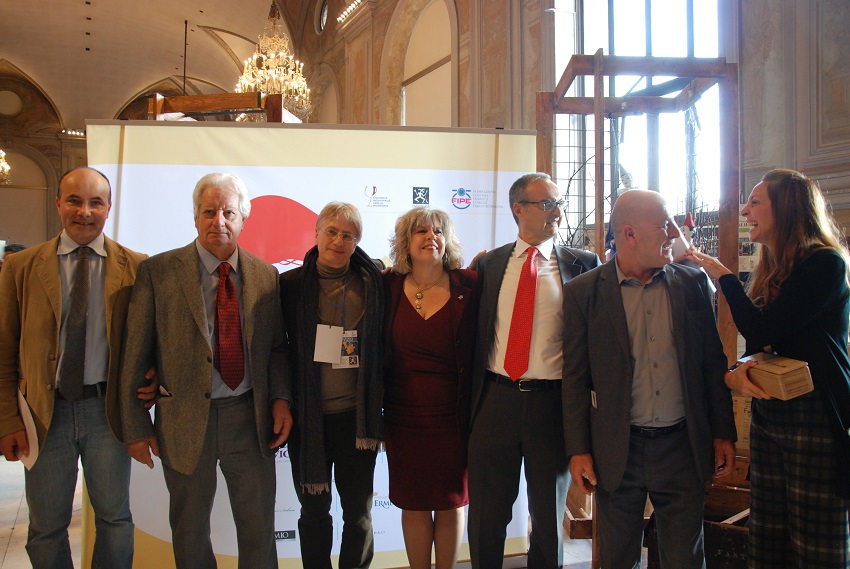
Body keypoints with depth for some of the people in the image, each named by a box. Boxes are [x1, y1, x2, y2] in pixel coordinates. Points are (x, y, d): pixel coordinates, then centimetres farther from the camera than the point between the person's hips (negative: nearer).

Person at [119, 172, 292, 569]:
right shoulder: (158, 271, -4)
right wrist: (136, 427, -5)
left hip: (250, 418, 2)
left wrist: (280, 399, -6)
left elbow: (276, 346, 10)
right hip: (185, 422, -1)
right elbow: (135, 355, -4)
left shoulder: (265, 276, 4)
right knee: (189, 532, 15)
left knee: (259, 529, 12)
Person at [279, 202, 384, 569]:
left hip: (356, 415, 0)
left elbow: (381, 347, 4)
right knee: (314, 511, 13)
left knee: (358, 511, 9)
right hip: (308, 416, 0)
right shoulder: (291, 284, 0)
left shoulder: (372, 284, 0)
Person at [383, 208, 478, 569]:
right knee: (414, 506, 10)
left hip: (453, 417, -1)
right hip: (403, 417, 1)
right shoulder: (389, 286, 1)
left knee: (452, 503, 11)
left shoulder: (468, 286, -4)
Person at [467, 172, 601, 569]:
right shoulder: (489, 264, 6)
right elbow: (475, 334, 10)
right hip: (495, 399, 1)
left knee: (548, 515, 15)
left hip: (554, 403, -1)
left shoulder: (583, 264, 0)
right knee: (486, 515, 12)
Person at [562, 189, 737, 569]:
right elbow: (575, 378, -2)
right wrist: (578, 451, -5)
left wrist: (723, 434, 5)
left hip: (683, 447, 2)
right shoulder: (584, 292, -4)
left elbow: (713, 363, 8)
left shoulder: (693, 284, 3)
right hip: (616, 450, -1)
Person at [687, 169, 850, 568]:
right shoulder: (768, 272, 14)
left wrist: (723, 275, -6)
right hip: (768, 414, 8)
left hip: (815, 416, -8)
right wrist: (735, 374, -5)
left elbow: (761, 329, -19)